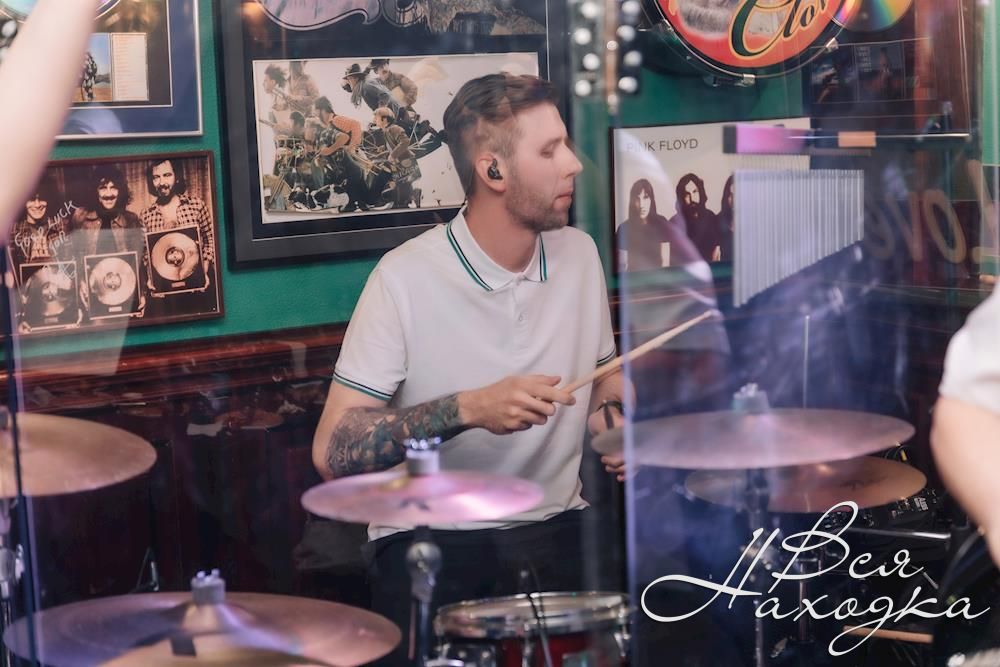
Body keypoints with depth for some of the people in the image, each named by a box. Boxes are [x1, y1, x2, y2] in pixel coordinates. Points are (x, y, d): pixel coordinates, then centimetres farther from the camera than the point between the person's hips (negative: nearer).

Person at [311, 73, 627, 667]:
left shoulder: (579, 254, 2)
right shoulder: (406, 279, -15)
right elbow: (333, 453, -16)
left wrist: (614, 422, -3)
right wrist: (467, 409, -28)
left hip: (556, 525, 4)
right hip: (430, 539, -4)